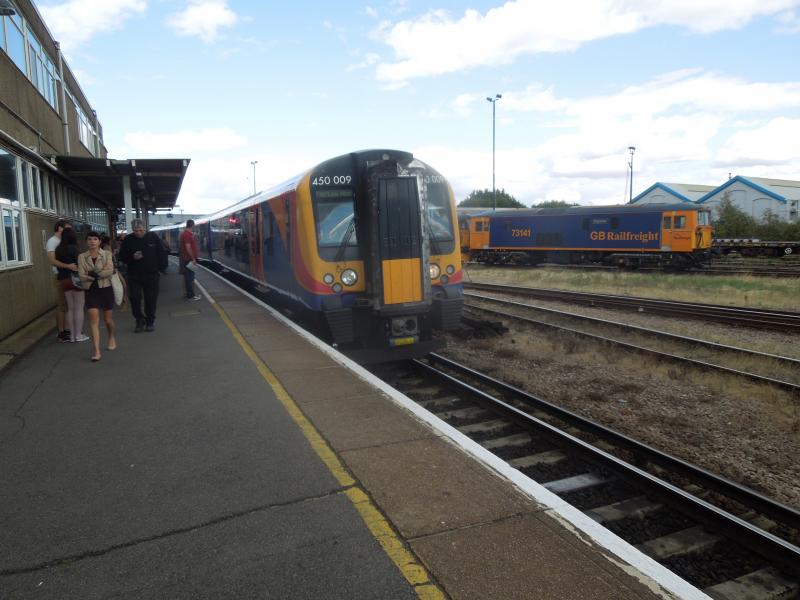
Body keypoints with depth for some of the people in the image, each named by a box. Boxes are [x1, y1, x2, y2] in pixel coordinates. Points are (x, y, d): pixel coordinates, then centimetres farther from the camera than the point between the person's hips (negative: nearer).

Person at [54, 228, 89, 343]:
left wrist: (61, 275, 16)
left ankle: (72, 335, 13)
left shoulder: (59, 249, 6)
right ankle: (78, 335, 2)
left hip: (64, 280, 6)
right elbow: (79, 264, -15)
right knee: (78, 308, 1)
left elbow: (57, 263, 9)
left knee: (70, 308, 11)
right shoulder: (74, 248, -13)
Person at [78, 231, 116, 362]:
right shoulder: (82, 257, 2)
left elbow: (110, 270, -15)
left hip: (106, 289, 0)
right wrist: (101, 274, -18)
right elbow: (82, 276, -7)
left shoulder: (107, 254, -1)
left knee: (108, 319, 11)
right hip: (91, 291, 0)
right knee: (94, 319, -11)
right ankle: (96, 351, -13)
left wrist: (93, 274, -17)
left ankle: (111, 338, 43)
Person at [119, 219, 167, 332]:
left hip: (151, 275, -1)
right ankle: (139, 320, 13)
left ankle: (150, 322, 17)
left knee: (151, 299, 4)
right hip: (134, 275, 1)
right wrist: (132, 257, -13)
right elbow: (122, 256, 6)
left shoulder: (153, 237, -1)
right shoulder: (128, 240, 2)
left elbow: (162, 254, 4)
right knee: (134, 298, -4)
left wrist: (162, 267, -2)